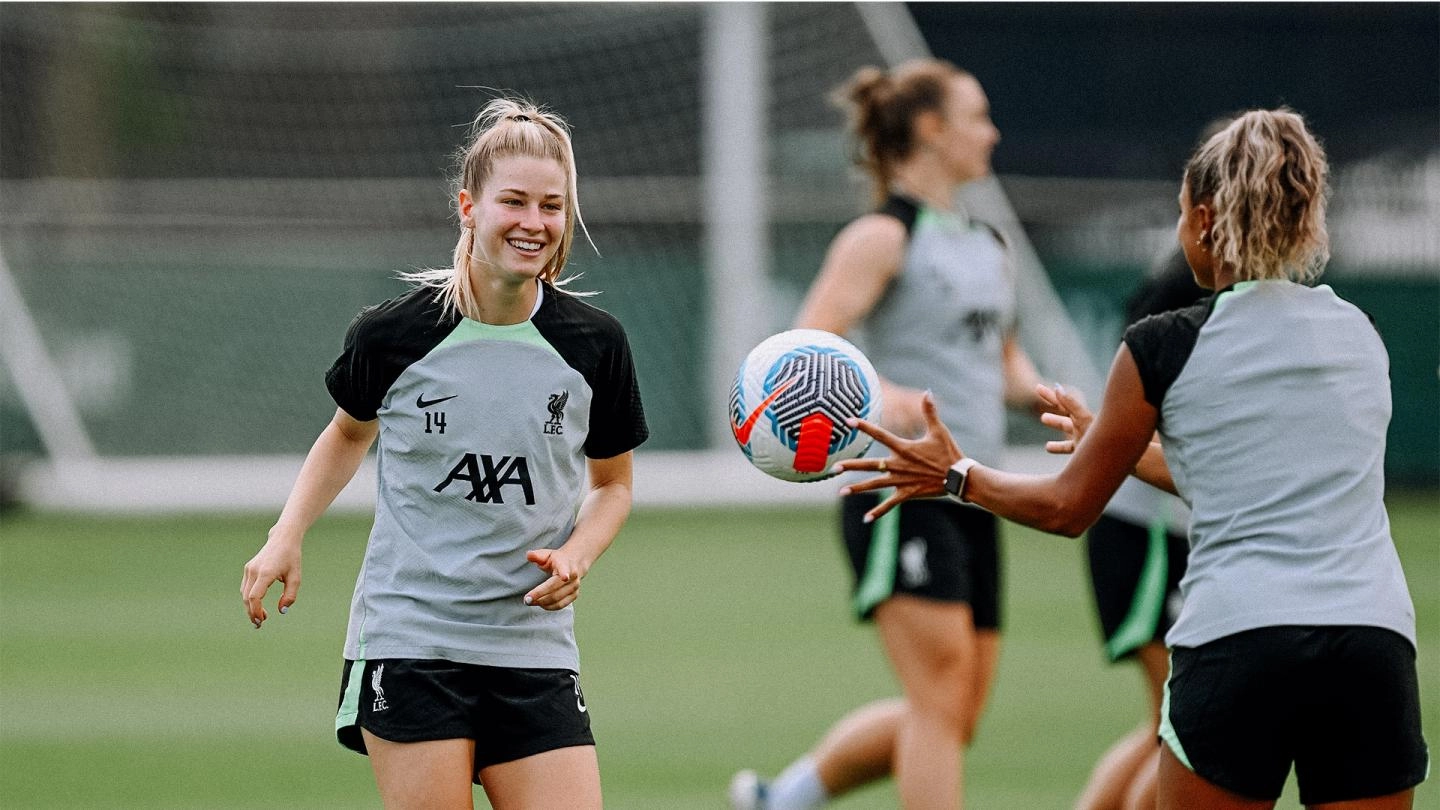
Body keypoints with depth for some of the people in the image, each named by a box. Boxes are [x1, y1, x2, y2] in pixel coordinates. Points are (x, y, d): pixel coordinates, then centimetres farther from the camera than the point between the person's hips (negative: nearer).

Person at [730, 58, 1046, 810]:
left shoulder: (985, 246, 18)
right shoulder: (883, 238, -6)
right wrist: (872, 391, -34)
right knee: (942, 701, -13)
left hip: (971, 498, 8)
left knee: (956, 715, 9)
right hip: (901, 492, -8)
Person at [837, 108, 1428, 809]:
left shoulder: (1161, 349, 0)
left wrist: (954, 476, 28)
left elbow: (1069, 508, 11)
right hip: (1376, 648, 4)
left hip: (1236, 648, -3)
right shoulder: (1360, 335, 15)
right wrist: (1116, 443, 42)